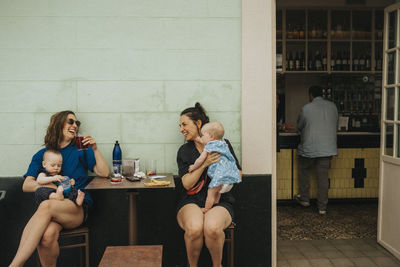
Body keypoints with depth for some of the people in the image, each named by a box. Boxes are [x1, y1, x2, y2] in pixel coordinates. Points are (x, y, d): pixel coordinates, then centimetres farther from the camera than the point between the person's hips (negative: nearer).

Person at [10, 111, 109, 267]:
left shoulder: (81, 151, 17)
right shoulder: (42, 154, 19)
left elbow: (104, 173, 9)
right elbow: (26, 185, 11)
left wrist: (95, 150, -2)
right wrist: (47, 185, -8)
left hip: (77, 208, -1)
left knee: (46, 206, -36)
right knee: (47, 235, -35)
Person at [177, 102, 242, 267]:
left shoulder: (223, 144, 9)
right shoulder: (184, 150, 10)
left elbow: (238, 175, 13)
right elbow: (187, 184, 0)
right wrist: (204, 164, -12)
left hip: (219, 201, 0)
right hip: (192, 202, 1)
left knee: (212, 227, -34)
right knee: (194, 228, -34)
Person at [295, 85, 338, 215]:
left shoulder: (306, 108, -9)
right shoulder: (332, 106, 4)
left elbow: (299, 127, 4)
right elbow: (335, 125, 15)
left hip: (309, 148, -3)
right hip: (327, 148, 3)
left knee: (304, 171, 19)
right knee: (323, 176, 6)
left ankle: (304, 199, 27)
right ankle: (322, 207, 9)